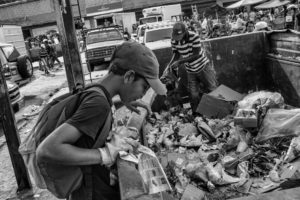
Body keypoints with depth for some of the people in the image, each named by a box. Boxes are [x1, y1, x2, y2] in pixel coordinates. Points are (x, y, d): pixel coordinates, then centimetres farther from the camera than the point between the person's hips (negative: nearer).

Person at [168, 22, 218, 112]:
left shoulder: (194, 37, -25)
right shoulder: (174, 40, -12)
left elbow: (195, 55, -25)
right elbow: (176, 54, -2)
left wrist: (180, 62, -31)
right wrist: (169, 65, -21)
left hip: (204, 67, -3)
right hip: (191, 71, 3)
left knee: (212, 90, 5)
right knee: (194, 96, 2)